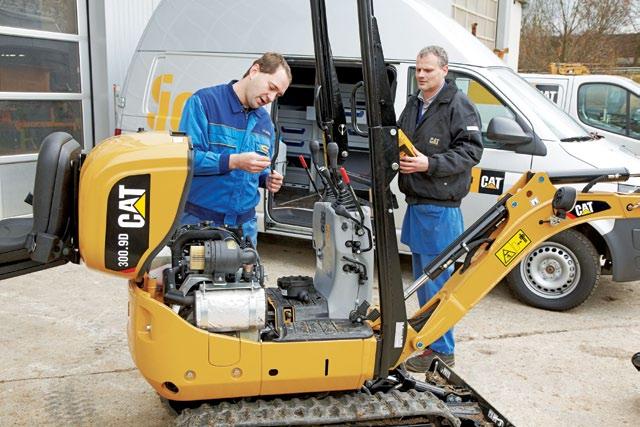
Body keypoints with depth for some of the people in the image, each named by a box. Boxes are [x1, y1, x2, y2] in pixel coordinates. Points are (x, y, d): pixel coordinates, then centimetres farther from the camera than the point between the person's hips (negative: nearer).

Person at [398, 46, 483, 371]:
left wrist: (430, 164, -24)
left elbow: (471, 151, -15)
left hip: (440, 207, -9)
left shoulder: (459, 106, -9)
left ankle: (442, 350, 7)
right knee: (422, 278, 17)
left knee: (437, 282, -4)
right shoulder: (413, 105, 16)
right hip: (415, 202, 9)